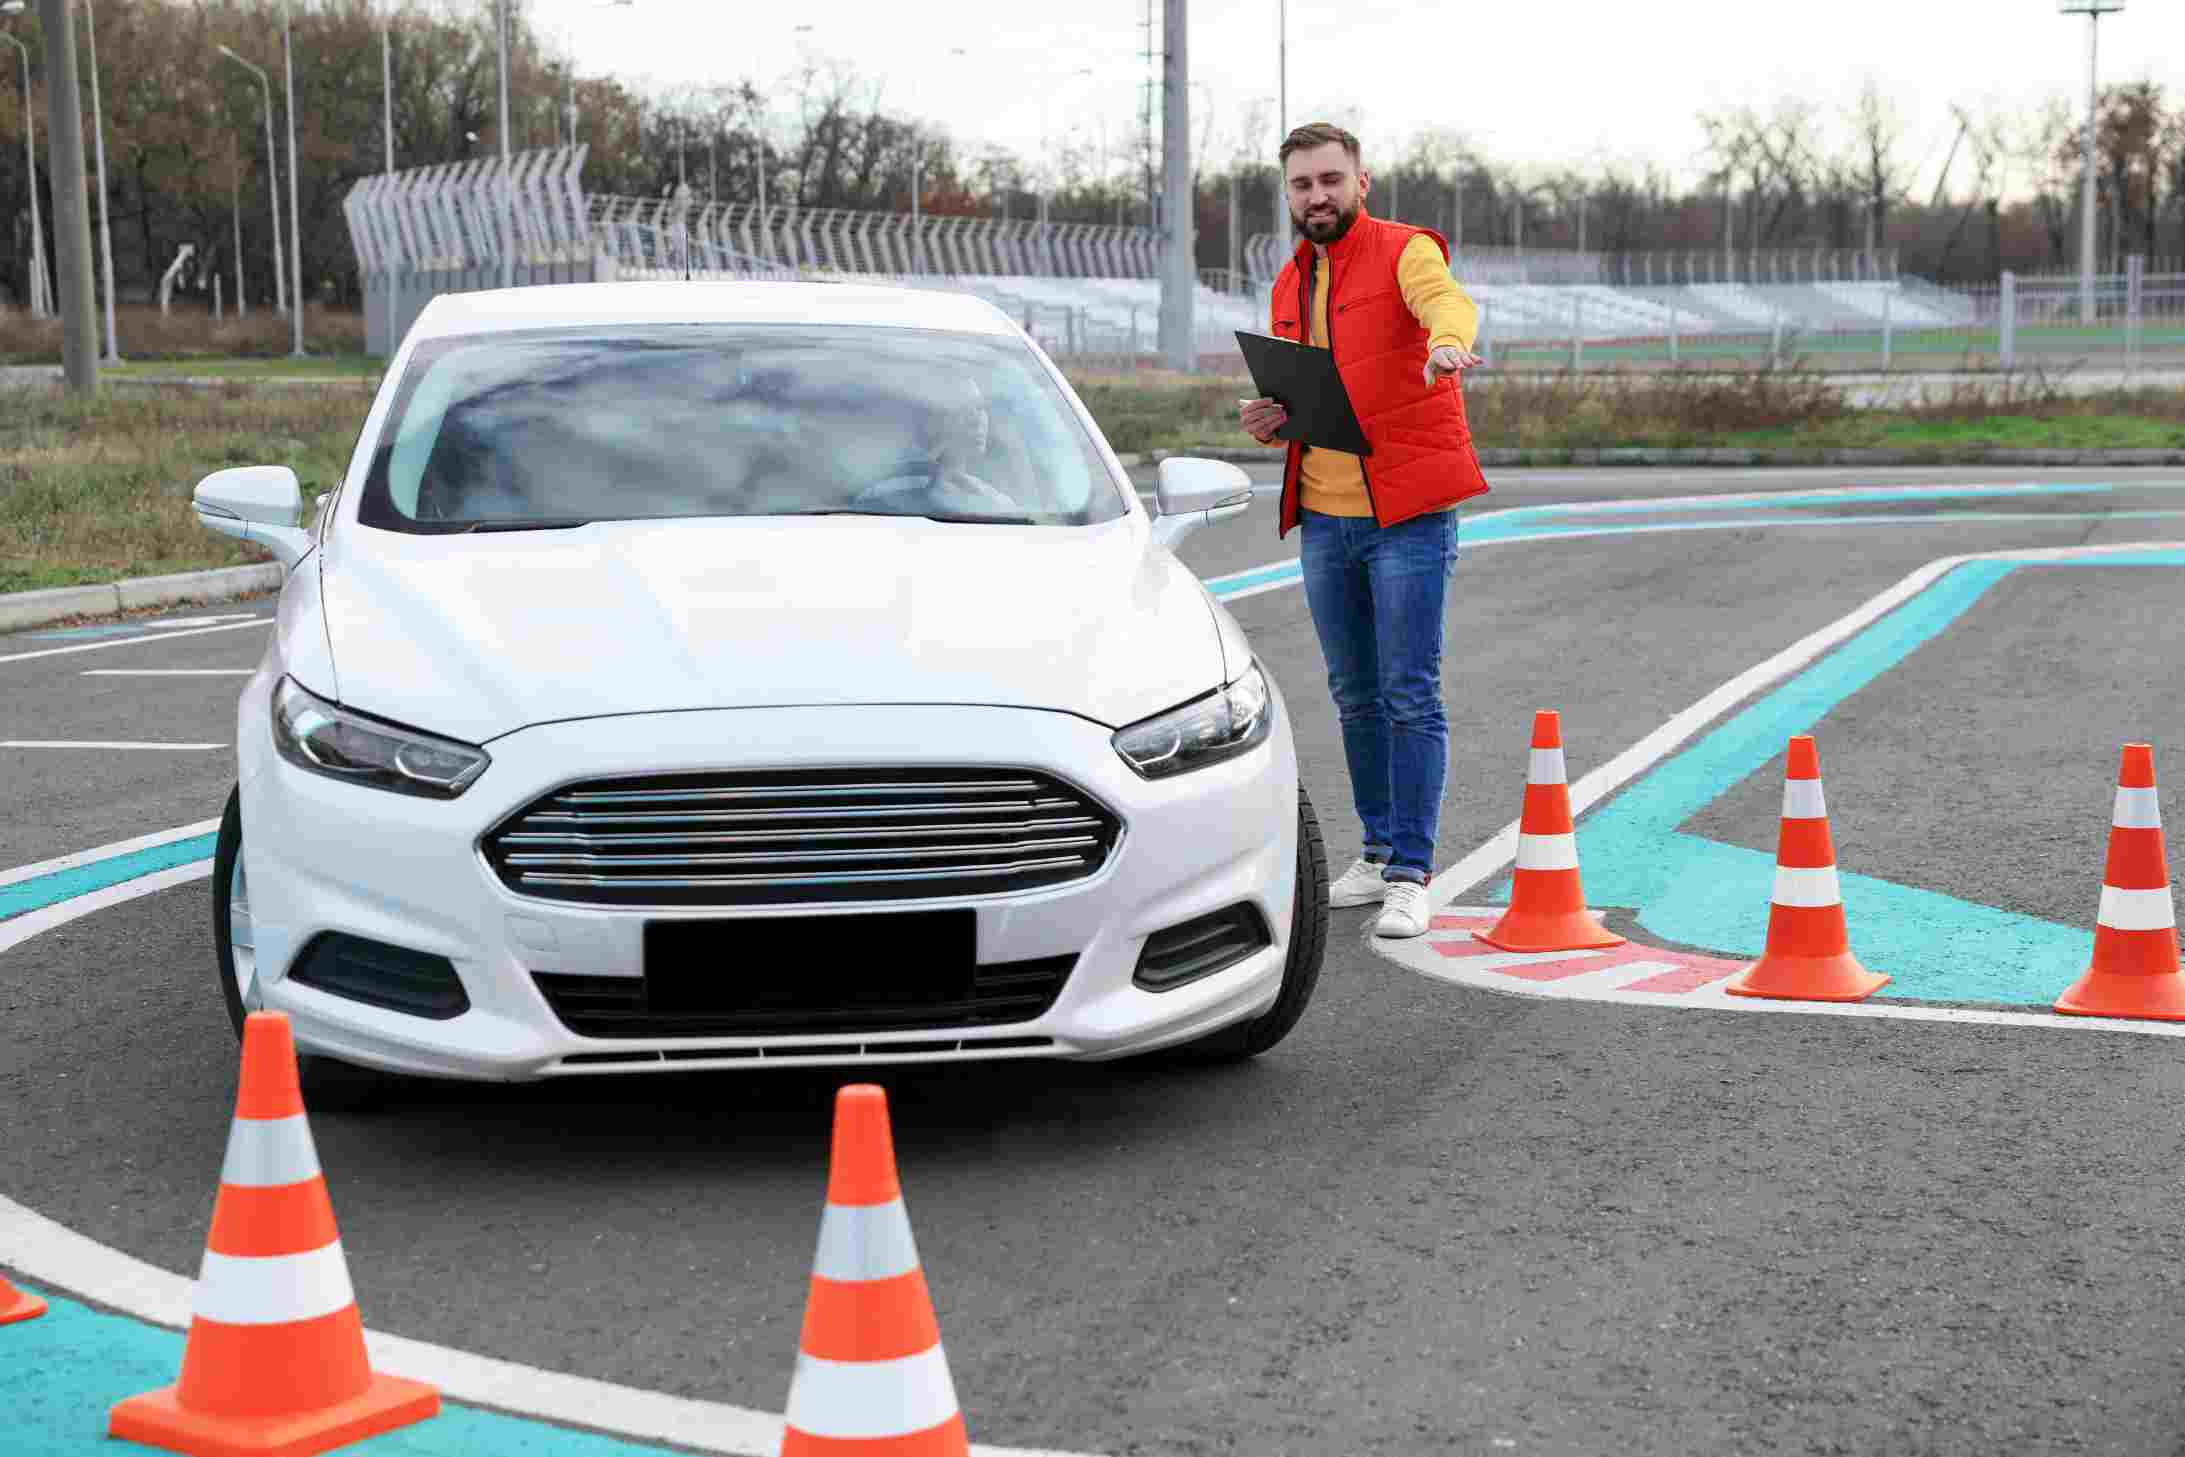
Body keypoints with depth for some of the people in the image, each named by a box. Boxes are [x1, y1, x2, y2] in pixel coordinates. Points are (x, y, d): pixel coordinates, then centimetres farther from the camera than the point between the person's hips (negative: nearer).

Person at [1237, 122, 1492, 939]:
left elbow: (1448, 301, -30)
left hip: (1408, 515, -7)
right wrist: (1267, 421, 0)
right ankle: (1379, 852, 24)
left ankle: (1411, 875, -3)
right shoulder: (1289, 288, 15)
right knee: (1355, 695, 13)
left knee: (1410, 694, -6)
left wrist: (1447, 343, -54)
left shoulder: (1405, 251, -6)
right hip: (1324, 517, 7)